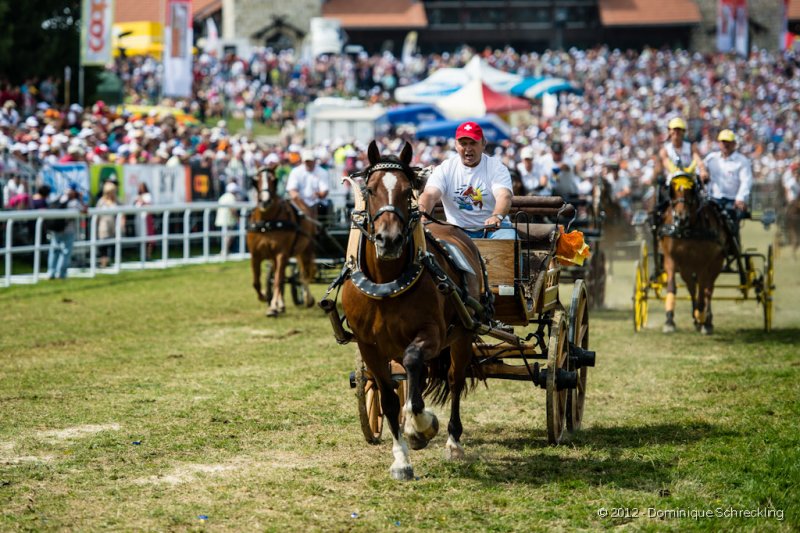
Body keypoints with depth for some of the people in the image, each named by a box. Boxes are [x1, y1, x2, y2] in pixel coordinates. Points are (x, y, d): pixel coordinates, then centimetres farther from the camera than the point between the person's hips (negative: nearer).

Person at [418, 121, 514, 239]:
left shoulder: (497, 167, -2)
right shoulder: (445, 169, 3)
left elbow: (504, 196, -21)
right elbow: (429, 195, -13)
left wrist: (497, 216, -46)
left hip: (494, 229, -1)